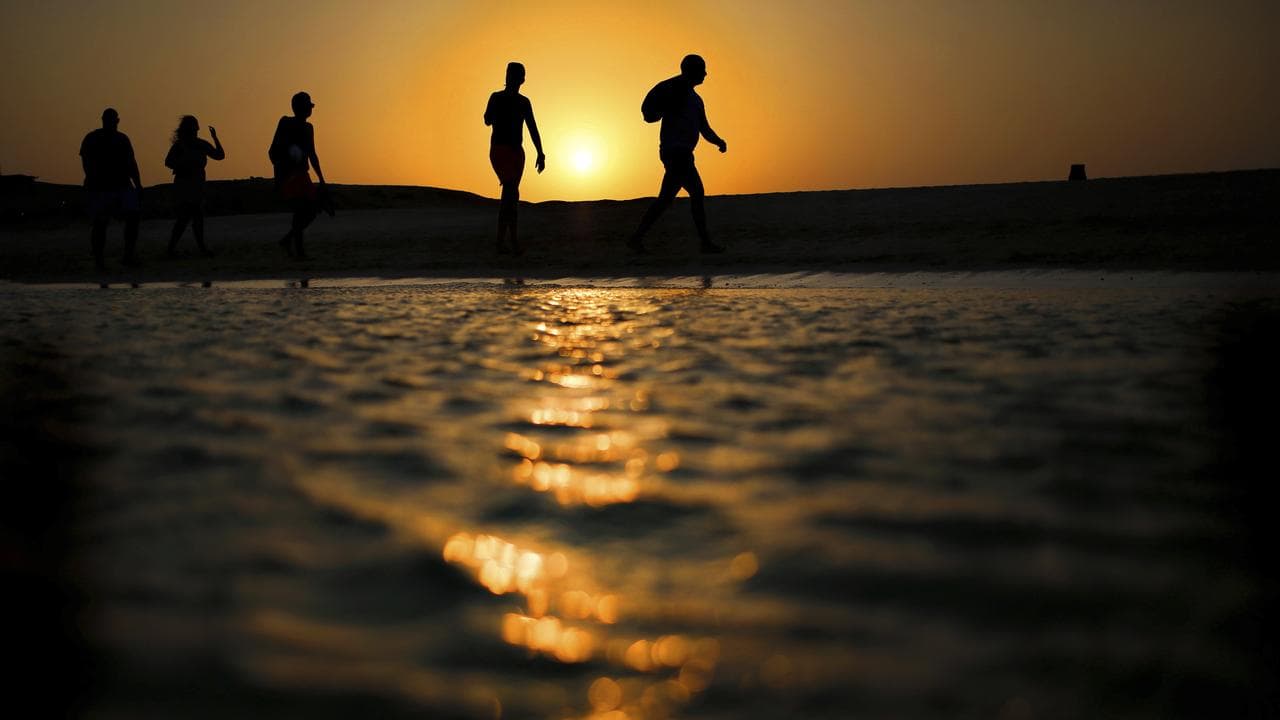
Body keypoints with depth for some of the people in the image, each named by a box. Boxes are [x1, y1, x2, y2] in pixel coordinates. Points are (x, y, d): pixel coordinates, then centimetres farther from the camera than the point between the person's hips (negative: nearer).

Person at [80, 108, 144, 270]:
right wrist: (92, 181, -21)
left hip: (122, 185, 4)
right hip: (100, 189, -4)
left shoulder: (122, 139, 15)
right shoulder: (92, 139, 1)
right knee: (100, 224, -2)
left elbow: (131, 163, 17)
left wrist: (138, 184, 10)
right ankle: (98, 261, 7)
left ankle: (128, 256, -2)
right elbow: (86, 163, -7)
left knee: (133, 217, -9)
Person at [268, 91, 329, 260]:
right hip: (287, 175, -8)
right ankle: (299, 249, -16)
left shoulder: (308, 128, 16)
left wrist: (321, 181, 23)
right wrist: (278, 170, -26)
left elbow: (312, 156, 24)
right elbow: (272, 151, -9)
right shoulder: (285, 123, -5)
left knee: (312, 209, 1)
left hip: (302, 175, 8)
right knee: (300, 209, -19)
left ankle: (287, 239, 16)